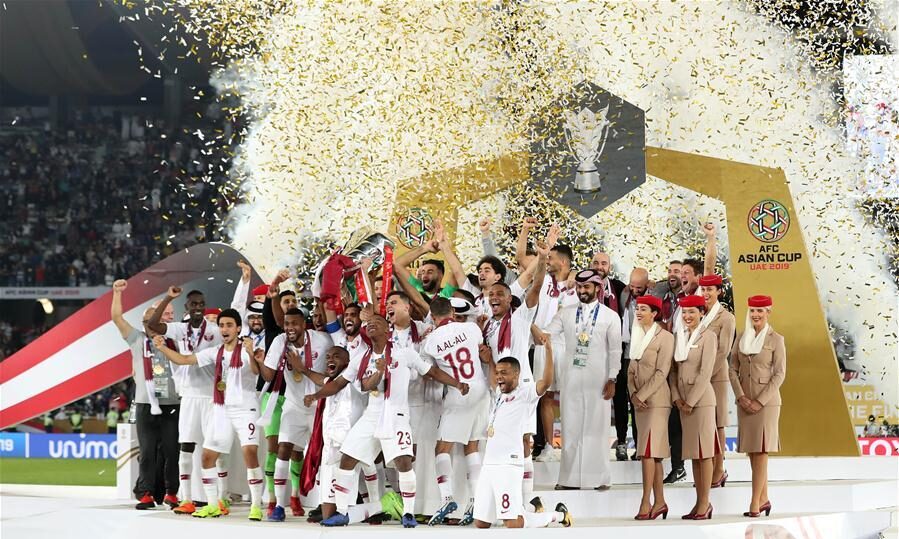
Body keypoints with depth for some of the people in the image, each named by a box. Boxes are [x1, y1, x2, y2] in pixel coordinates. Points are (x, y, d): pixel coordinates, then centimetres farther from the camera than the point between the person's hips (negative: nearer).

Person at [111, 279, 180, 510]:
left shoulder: (172, 343, 9)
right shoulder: (138, 341, 8)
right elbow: (117, 318, 2)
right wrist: (117, 292, -6)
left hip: (171, 406, 1)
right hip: (146, 406, 0)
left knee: (171, 451, 0)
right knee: (147, 452, 0)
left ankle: (171, 493, 9)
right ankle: (146, 494, 4)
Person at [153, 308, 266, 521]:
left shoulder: (246, 351, -7)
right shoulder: (215, 353, 8)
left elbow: (257, 371, -25)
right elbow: (183, 360, 7)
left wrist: (251, 355, -44)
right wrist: (162, 347, -7)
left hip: (245, 410, -6)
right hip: (221, 410, 6)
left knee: (250, 453, -20)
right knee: (207, 455, 5)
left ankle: (256, 505, -15)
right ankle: (213, 505, 16)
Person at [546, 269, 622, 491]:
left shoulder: (610, 316, 1)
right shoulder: (566, 313, 7)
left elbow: (615, 350, 0)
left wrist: (612, 379, -5)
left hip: (598, 380, -2)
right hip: (572, 379, 2)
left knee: (597, 427, 0)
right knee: (570, 427, 3)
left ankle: (600, 477, 7)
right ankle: (570, 477, 8)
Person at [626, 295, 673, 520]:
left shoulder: (665, 337, -7)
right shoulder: (637, 336, 16)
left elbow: (661, 373, -12)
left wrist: (642, 395, -14)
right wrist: (633, 394, 0)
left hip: (656, 400, -7)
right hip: (639, 401, 7)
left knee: (648, 450, -12)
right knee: (652, 452, 8)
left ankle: (646, 503, -12)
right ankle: (659, 501, 11)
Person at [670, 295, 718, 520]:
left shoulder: (708, 336, -7)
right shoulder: (679, 336, 12)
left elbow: (705, 372, -12)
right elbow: (674, 370, 12)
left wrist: (690, 401, -13)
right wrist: (676, 398, -1)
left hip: (701, 398, -6)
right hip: (683, 400, 6)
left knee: (703, 451, -3)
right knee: (692, 451, 9)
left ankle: (705, 502, 0)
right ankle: (699, 502, 13)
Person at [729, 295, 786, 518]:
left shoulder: (776, 340, -3)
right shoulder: (741, 338, 9)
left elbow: (779, 374, -6)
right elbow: (733, 369, 7)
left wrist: (760, 401, -12)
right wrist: (741, 397, -6)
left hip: (766, 401, -5)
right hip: (745, 402, 5)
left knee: (761, 451, -7)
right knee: (751, 452, 7)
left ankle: (755, 503, -9)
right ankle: (763, 499, 16)